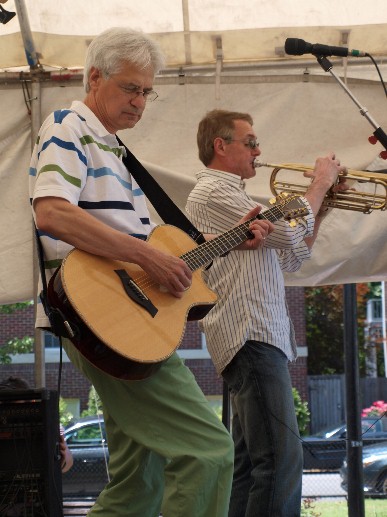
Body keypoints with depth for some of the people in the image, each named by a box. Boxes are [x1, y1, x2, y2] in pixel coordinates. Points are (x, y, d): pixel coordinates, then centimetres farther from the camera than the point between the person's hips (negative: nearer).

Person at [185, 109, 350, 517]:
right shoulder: (212, 192, -6)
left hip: (259, 334, 11)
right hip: (249, 334, -11)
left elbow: (291, 258, 26)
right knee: (282, 458, -19)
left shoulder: (230, 194, 26)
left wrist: (322, 208, 16)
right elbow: (288, 234, -15)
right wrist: (320, 184, -1)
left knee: (250, 461, 9)